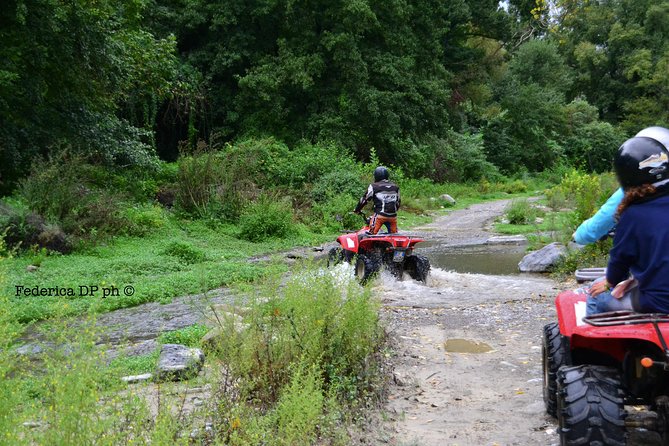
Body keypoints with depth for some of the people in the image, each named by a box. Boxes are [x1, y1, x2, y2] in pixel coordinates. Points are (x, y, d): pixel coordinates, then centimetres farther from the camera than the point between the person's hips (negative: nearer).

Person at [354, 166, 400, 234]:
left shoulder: (374, 186, 0)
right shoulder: (395, 187, 14)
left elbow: (364, 199, 3)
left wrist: (357, 210, 15)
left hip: (380, 215, -4)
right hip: (393, 216, 5)